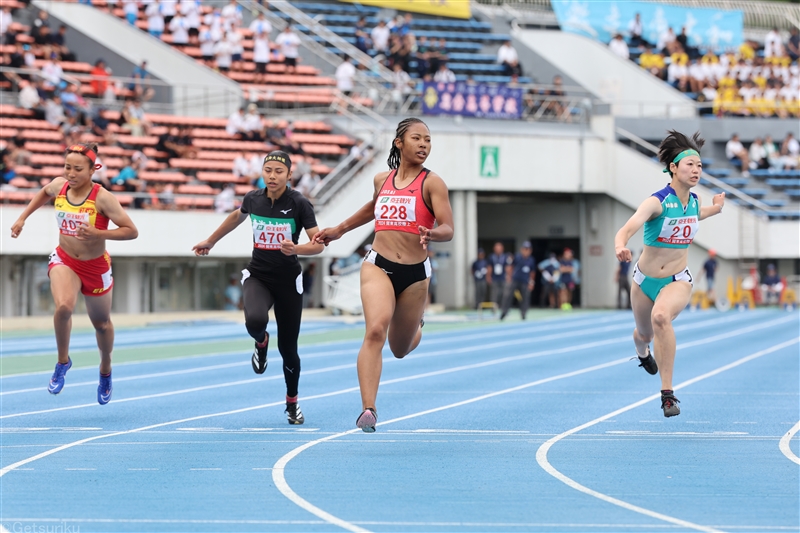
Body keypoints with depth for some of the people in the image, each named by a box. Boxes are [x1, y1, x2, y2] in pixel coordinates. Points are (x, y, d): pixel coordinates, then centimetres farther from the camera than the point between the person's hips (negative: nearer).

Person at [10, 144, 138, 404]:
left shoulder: (102, 198, -24)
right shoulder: (59, 185, -10)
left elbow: (131, 231, -22)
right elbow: (44, 193, 16)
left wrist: (98, 233, -35)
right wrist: (22, 218, 10)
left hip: (96, 267, -1)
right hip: (64, 260, 1)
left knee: (101, 323, 18)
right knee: (64, 307, -29)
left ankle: (105, 370, 47)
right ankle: (63, 362, -5)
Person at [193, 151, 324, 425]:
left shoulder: (299, 204, -13)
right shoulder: (253, 199, -3)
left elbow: (318, 244, -14)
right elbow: (237, 216, 21)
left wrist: (297, 248, -35)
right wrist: (210, 241, 31)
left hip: (288, 281, -1)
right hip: (257, 276, 1)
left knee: (288, 348, 4)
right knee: (254, 320, -32)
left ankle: (292, 402, 29)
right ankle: (261, 342, 8)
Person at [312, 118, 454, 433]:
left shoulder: (431, 183, -4)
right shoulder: (382, 180, 8)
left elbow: (448, 229, -13)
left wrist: (431, 234, -34)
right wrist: (340, 230, 33)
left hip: (415, 273, -1)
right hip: (378, 265, 1)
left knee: (400, 349, 14)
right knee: (375, 330, -25)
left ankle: (416, 328, 53)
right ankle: (368, 410, -29)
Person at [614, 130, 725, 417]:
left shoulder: (694, 201, -4)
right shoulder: (657, 202, -21)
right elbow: (627, 229, -38)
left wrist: (714, 209, 14)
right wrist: (620, 246, -58)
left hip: (678, 281, 1)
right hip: (645, 280, -1)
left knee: (661, 317, -33)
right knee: (644, 333, 22)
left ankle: (667, 393, -30)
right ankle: (642, 352, 65)